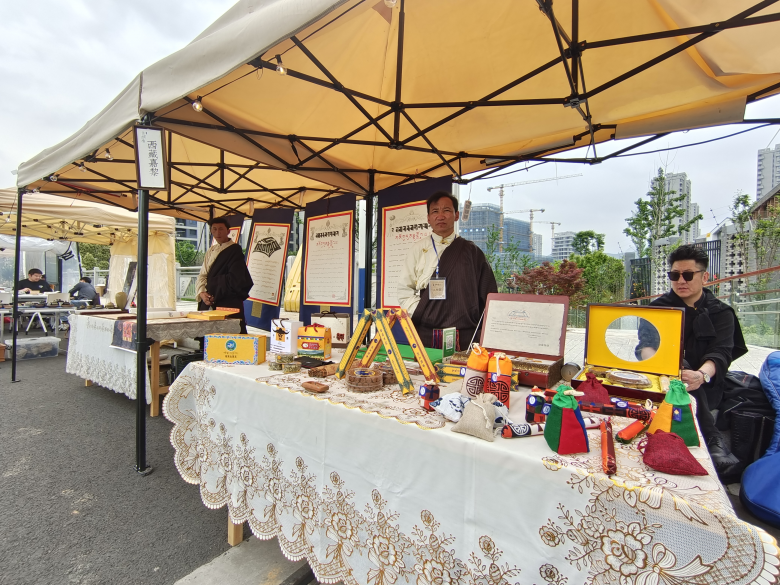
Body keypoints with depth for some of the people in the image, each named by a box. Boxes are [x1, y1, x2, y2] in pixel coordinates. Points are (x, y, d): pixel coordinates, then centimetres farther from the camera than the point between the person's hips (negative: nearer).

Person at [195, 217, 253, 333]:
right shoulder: (211, 251, 17)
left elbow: (234, 279, -12)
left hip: (228, 305, -6)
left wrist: (215, 295, -9)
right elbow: (202, 275, 13)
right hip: (209, 304, 7)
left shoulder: (234, 250, -5)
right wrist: (202, 293, -4)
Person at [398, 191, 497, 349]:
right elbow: (404, 289, 7)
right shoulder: (419, 248, 8)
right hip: (426, 335, 0)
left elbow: (489, 294, 10)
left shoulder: (471, 251, 9)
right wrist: (419, 315, -6)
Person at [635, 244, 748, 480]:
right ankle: (712, 440, -32)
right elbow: (646, 343, -11)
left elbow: (720, 354, -12)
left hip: (706, 388, 0)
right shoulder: (659, 307, 6)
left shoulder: (721, 313, 5)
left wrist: (701, 375, -37)